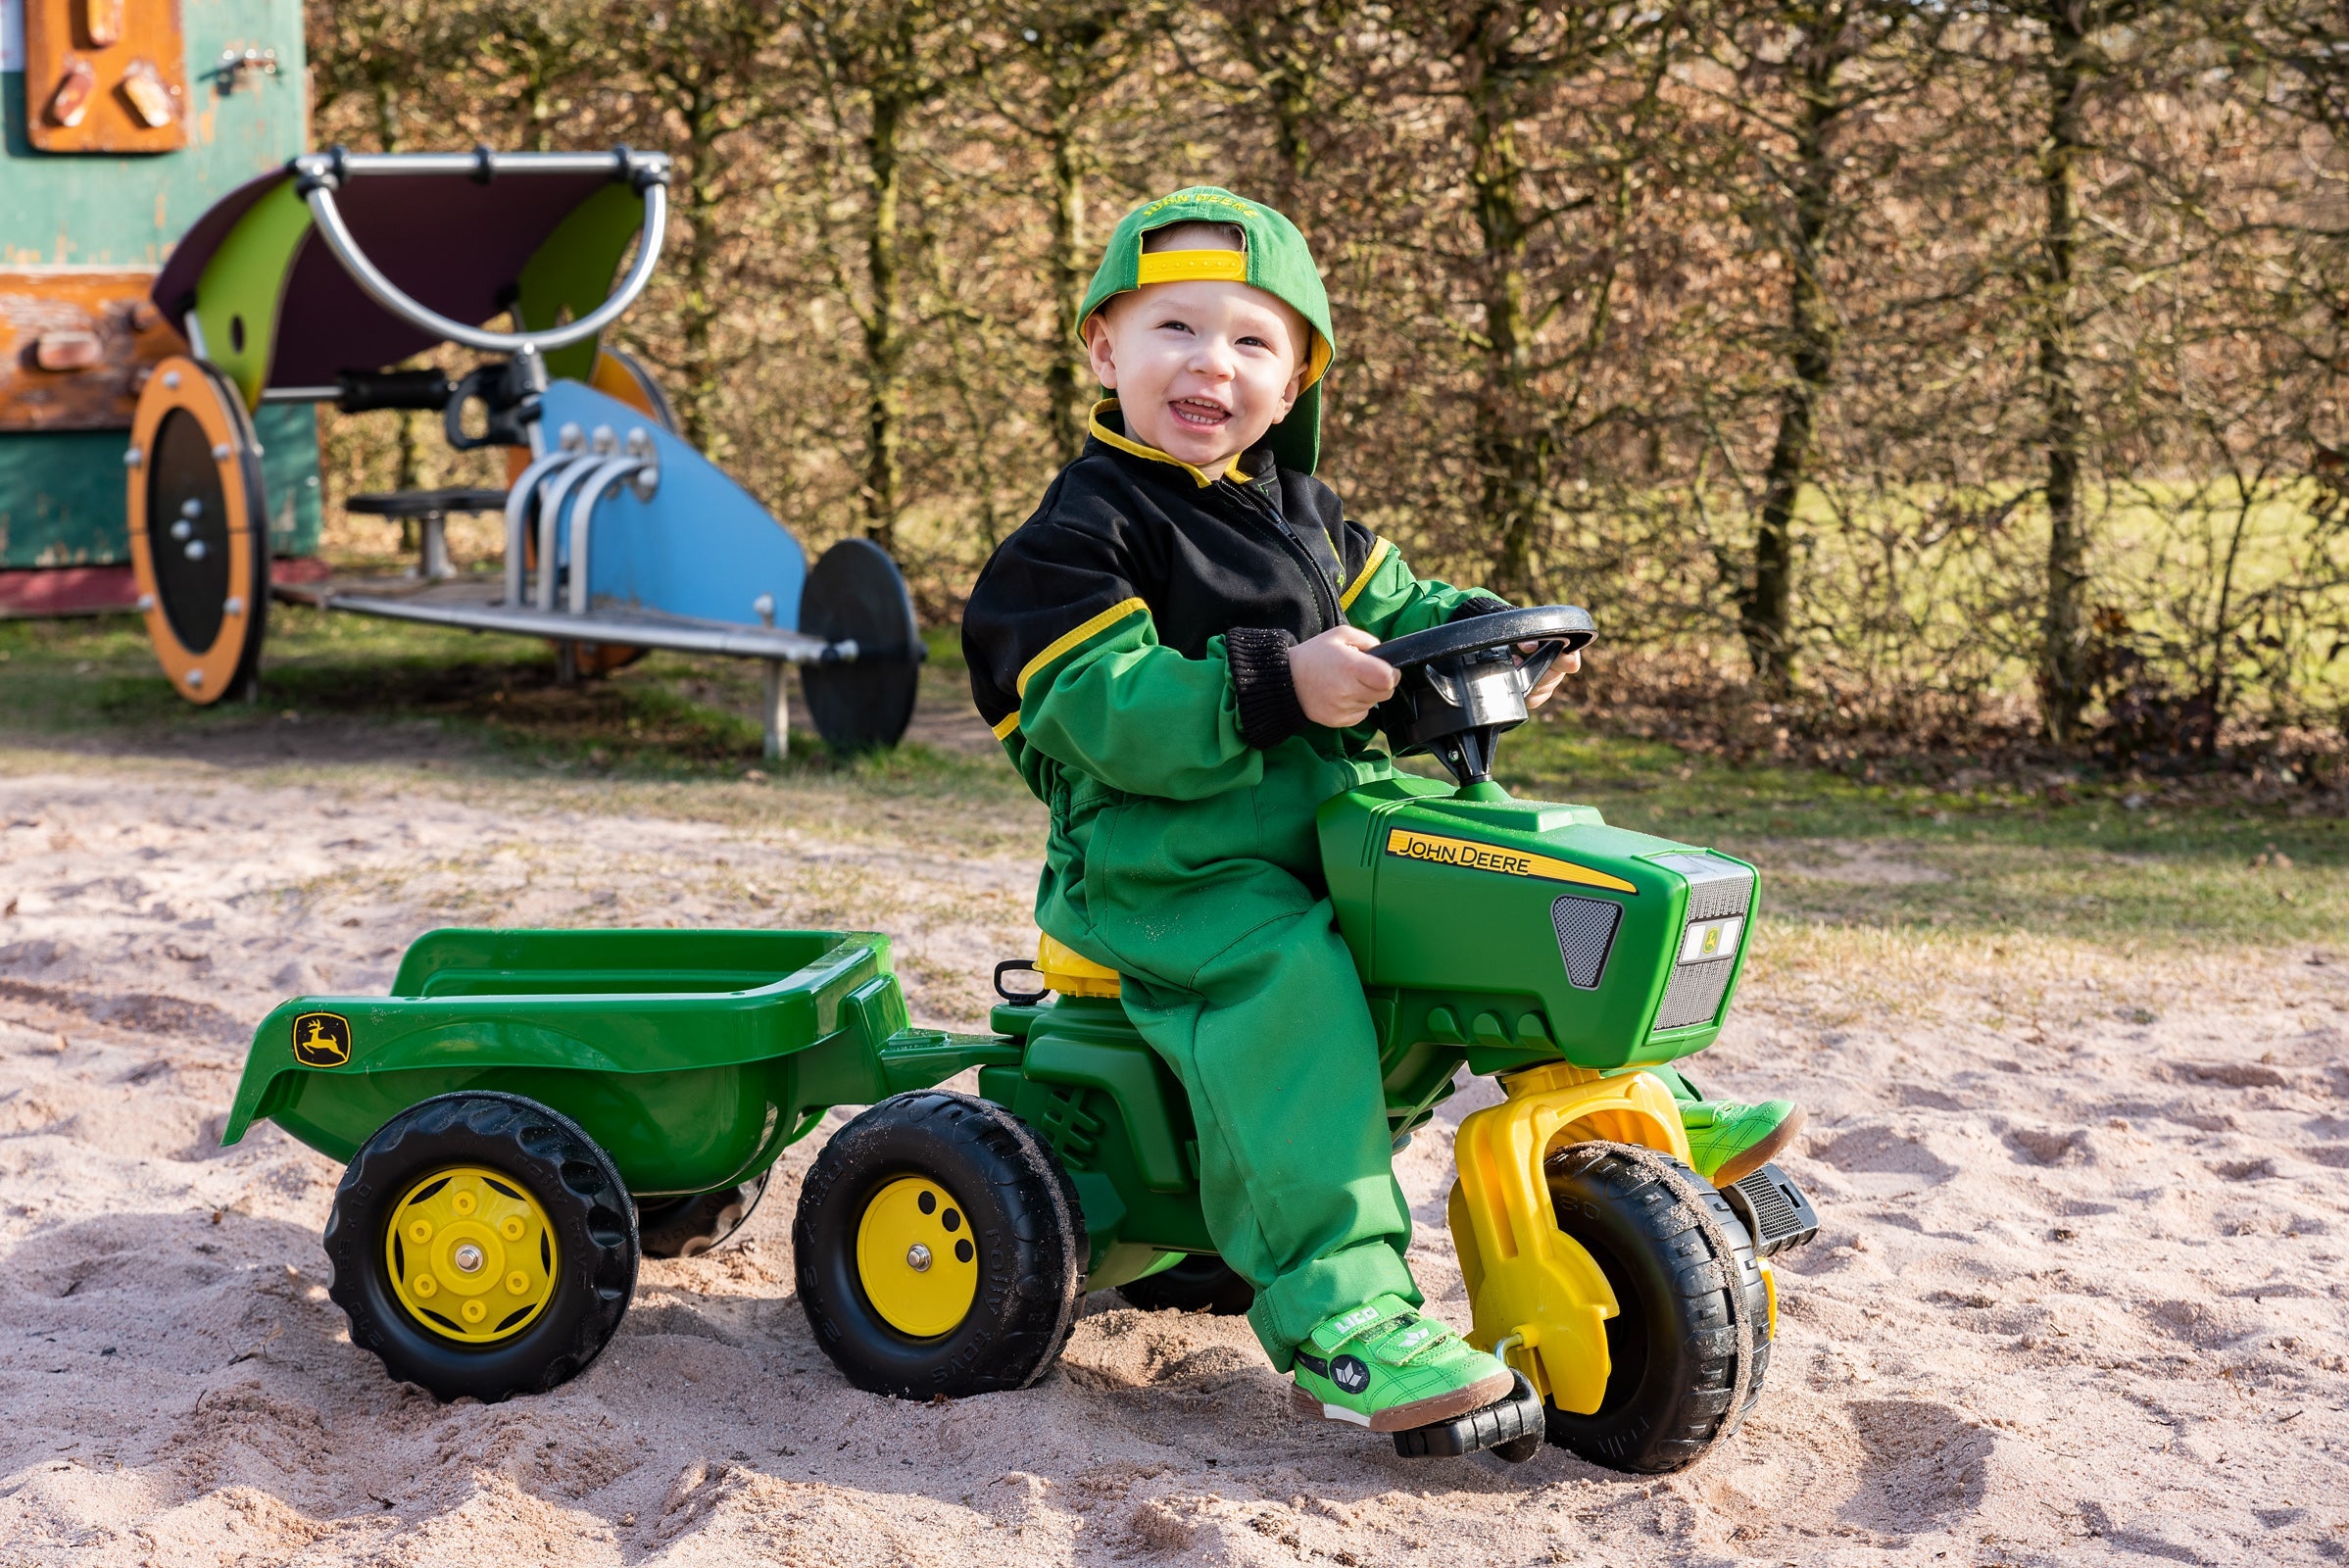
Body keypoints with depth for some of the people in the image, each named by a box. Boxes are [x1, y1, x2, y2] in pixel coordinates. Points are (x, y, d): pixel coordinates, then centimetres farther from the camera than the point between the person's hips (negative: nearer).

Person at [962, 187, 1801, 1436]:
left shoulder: (1298, 512, 16)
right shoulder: (1084, 533, -8)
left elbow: (1389, 612, 27)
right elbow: (1109, 712, -20)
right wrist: (1274, 685, -29)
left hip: (1324, 819, 8)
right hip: (1164, 861, -8)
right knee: (1288, 982, -34)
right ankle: (1343, 1326, -38)